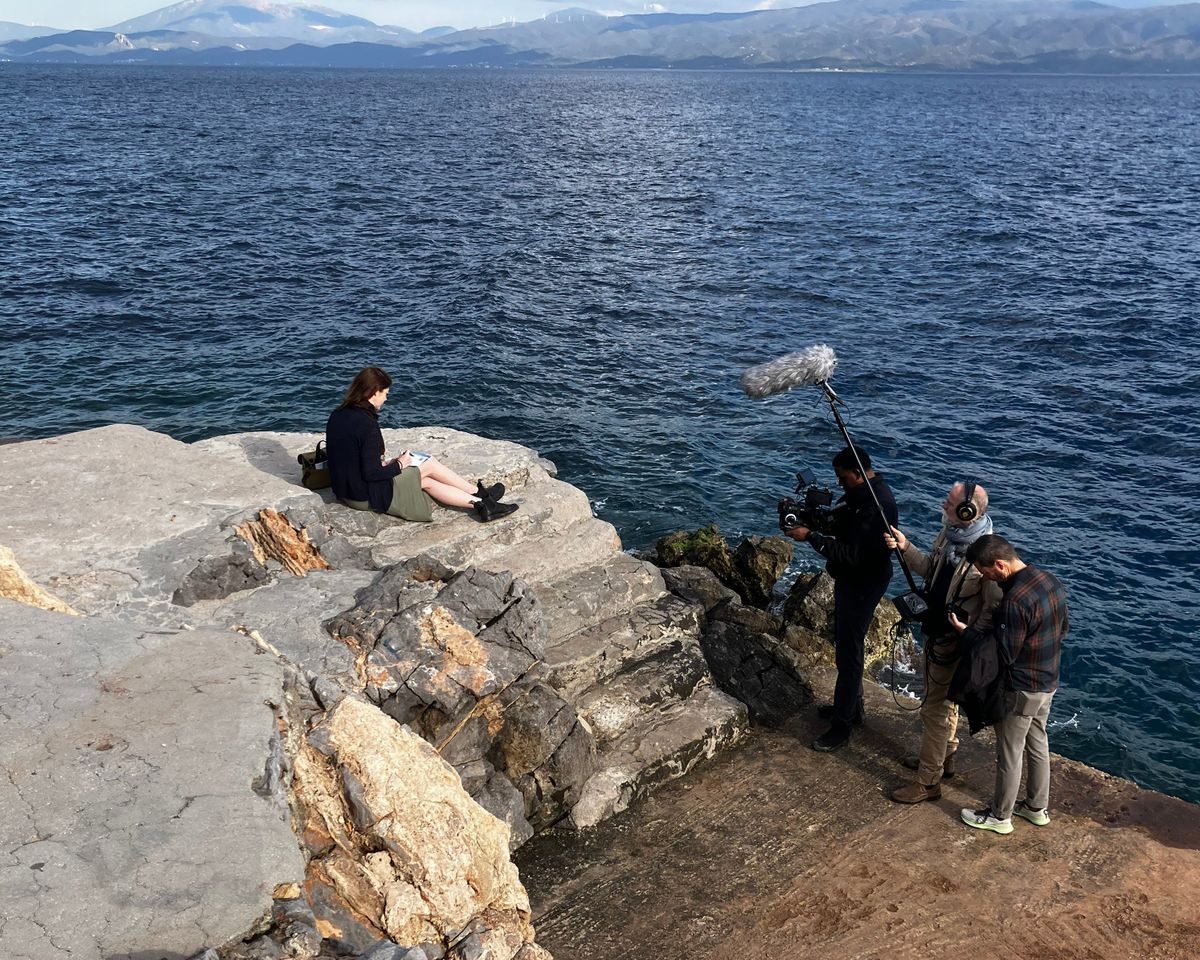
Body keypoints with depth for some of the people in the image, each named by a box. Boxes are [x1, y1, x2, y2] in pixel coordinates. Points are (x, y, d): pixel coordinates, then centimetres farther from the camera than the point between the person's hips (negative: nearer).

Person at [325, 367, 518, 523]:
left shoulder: (337, 416, 2)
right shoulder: (367, 424, -25)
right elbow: (371, 473, -25)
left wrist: (384, 464, 9)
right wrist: (398, 465, -8)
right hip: (367, 495, -8)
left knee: (427, 481, 12)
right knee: (430, 466, 5)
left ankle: (479, 502, 16)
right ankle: (479, 494, 19)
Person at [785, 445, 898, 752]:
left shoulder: (876, 505, -29)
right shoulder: (861, 492, 3)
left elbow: (852, 555, -31)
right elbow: (841, 522, 16)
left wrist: (811, 537, -27)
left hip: (862, 585, -11)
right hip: (850, 580, 11)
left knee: (848, 652, -1)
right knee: (844, 643, 22)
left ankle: (841, 724, 11)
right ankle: (851, 705, 40)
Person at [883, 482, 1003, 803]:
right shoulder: (948, 534, -2)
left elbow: (995, 608, -23)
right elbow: (930, 569, 14)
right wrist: (905, 547, -1)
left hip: (954, 642, -9)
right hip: (935, 632, 9)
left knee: (935, 708, 0)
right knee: (944, 700, 25)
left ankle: (929, 781, 13)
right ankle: (944, 758, 44)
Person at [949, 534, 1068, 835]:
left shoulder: (1015, 601, -31)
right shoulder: (1052, 581, -3)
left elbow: (1005, 655, -24)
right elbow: (1063, 627, 11)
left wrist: (966, 631, -16)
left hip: (1022, 690, -8)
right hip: (1049, 683, 9)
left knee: (1009, 753, 9)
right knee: (1037, 743, 23)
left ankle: (1000, 816, 25)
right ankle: (1037, 807, 39)